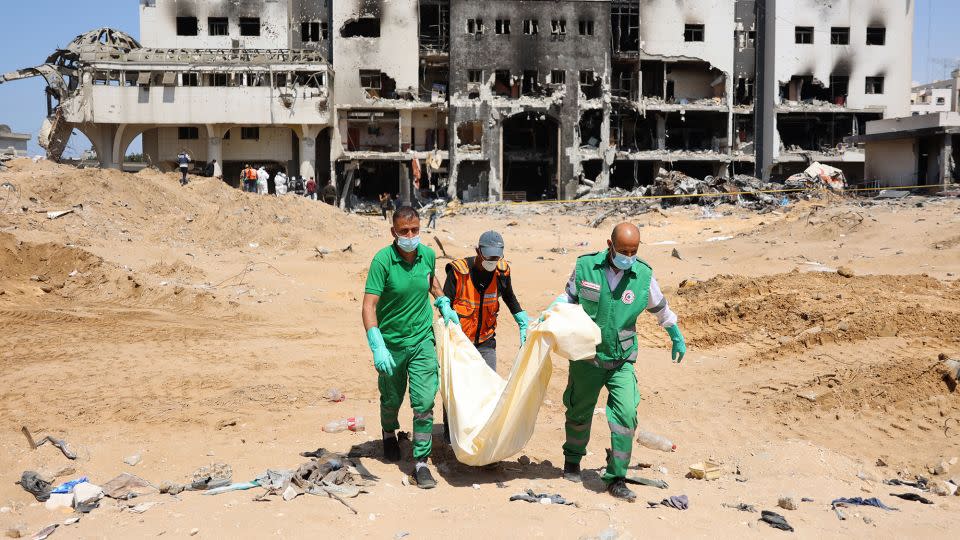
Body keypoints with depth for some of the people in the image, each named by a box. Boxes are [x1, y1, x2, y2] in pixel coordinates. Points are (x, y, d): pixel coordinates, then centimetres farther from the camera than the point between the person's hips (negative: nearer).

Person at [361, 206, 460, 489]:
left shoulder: (428, 254, -5)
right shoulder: (382, 260, -19)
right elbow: (369, 305, -25)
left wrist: (444, 304, 12)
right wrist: (377, 347, -34)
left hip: (422, 341, 2)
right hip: (391, 343, -2)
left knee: (424, 403, -7)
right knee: (391, 400, 17)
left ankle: (421, 462, 4)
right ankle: (389, 435, 49)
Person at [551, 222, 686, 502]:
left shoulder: (643, 275, -7)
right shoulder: (585, 266, -10)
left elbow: (660, 308, 12)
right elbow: (569, 295, 8)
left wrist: (677, 337, 21)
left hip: (622, 361, 0)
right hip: (586, 356, 0)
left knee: (626, 414, -13)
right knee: (579, 413, 14)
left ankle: (616, 479, 1)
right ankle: (572, 459, 42)